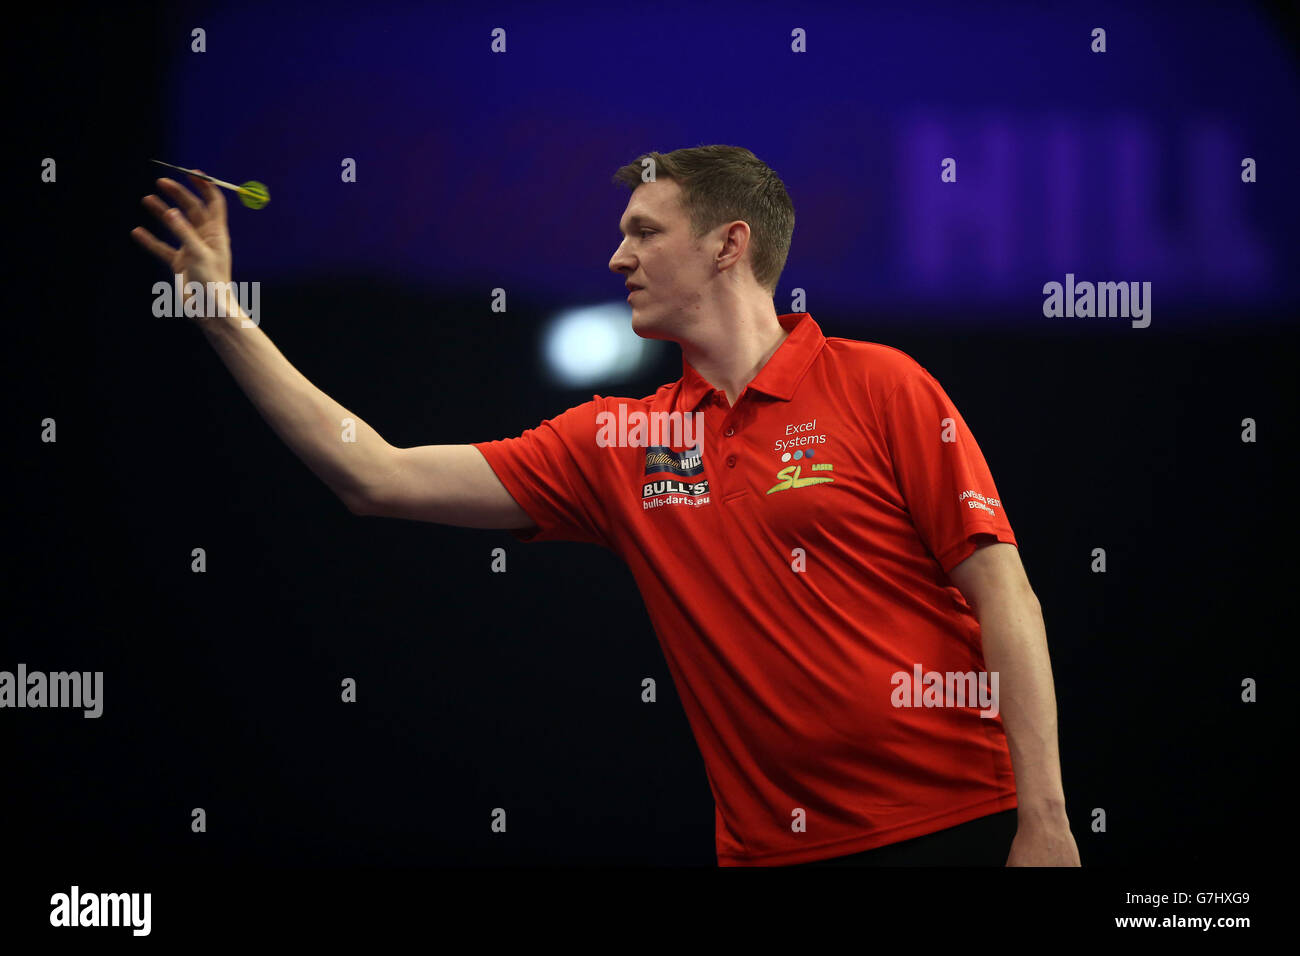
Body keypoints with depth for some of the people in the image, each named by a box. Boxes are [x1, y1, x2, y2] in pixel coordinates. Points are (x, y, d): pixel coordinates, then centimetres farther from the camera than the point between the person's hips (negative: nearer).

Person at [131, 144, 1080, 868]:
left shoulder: (879, 387, -3)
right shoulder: (617, 441, 9)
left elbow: (1005, 595, -6)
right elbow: (381, 477, 8)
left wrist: (1044, 821, -14)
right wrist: (223, 316, 8)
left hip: (954, 823, -4)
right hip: (772, 845, 4)